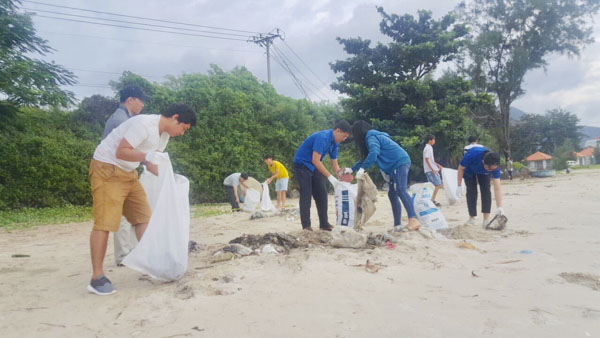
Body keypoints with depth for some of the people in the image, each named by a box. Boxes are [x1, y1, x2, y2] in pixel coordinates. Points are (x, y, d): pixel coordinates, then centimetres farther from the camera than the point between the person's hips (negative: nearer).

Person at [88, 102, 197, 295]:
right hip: (107, 168, -9)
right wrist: (147, 155, -40)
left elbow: (152, 162, 11)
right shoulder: (143, 124, -23)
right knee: (105, 223, -12)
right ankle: (97, 278, -6)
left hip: (128, 173, 9)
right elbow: (121, 152, -27)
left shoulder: (164, 134, 6)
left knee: (143, 216, 7)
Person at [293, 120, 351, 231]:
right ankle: (306, 225, -6)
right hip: (302, 164, -8)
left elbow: (334, 164, 5)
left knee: (322, 194, 3)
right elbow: (315, 160, -33)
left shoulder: (334, 143, 0)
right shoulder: (322, 137, -27)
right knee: (306, 194, -11)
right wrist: (330, 177, -34)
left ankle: (324, 224, 9)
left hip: (315, 167, 8)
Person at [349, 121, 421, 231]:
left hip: (400, 163, -10)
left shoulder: (371, 137, -6)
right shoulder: (374, 136, 26)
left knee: (400, 190, -25)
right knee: (392, 194, 8)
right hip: (396, 165, 10)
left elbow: (374, 153, -26)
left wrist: (362, 168, -26)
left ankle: (413, 219, -37)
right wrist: (352, 169, 33)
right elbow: (365, 158, 34)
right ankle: (397, 225, 6)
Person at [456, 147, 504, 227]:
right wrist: (459, 186, -20)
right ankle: (472, 219, 5)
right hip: (469, 170, -1)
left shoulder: (495, 166, -37)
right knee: (471, 191, -9)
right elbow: (461, 168, -24)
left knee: (486, 190, -14)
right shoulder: (472, 154, -45)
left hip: (483, 173, 1)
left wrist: (499, 207, -42)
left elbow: (497, 189, -35)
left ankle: (486, 220, -10)